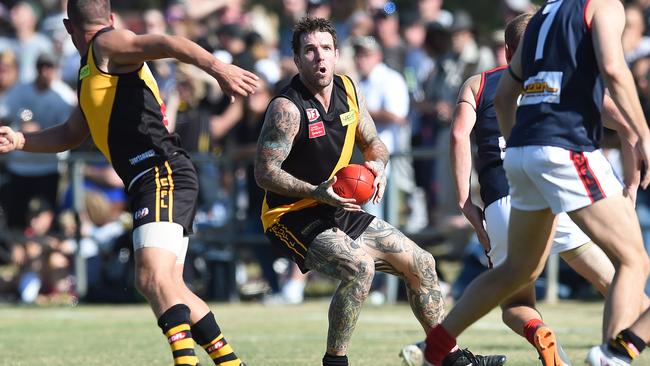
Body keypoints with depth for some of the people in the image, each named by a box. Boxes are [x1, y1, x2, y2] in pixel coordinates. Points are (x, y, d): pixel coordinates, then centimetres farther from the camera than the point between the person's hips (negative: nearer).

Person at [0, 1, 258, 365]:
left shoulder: (107, 44, -2)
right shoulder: (90, 72, 27)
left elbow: (167, 44, -19)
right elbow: (71, 134, 36)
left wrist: (218, 68, -37)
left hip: (163, 174, -10)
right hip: (151, 182, 10)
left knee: (153, 277, -25)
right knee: (169, 287, 15)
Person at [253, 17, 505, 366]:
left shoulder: (348, 90, 2)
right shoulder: (287, 108, -20)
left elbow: (374, 144, 15)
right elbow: (265, 172, -22)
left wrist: (378, 165, -9)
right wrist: (316, 192, -33)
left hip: (339, 209, 8)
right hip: (292, 216, -8)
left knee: (421, 264, 10)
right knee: (359, 266, -34)